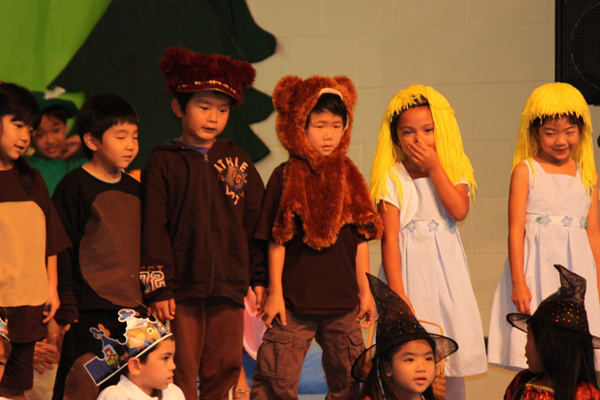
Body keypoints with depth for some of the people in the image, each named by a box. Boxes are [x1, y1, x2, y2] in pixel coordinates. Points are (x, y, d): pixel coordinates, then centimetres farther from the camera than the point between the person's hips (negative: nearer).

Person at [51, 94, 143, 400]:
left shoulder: (134, 190, 15)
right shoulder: (74, 186, -6)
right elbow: (61, 251, -8)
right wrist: (66, 307, -12)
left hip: (131, 309, 6)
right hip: (90, 311, -6)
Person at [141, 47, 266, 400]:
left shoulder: (238, 162, 11)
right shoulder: (163, 163, 1)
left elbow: (254, 223, 12)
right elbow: (154, 230, -3)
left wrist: (260, 278, 8)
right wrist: (157, 287, -9)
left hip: (229, 289, 3)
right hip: (180, 291, -3)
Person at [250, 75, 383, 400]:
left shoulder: (350, 178, 8)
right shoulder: (285, 177, -5)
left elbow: (360, 240, 12)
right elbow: (276, 242, -5)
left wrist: (364, 290, 12)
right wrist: (274, 292, -7)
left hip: (343, 301, 4)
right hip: (295, 301, -4)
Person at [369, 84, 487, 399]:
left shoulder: (454, 170, 5)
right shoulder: (392, 178, -5)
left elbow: (459, 210, -15)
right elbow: (389, 239, -9)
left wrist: (434, 168, -13)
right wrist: (397, 291, -14)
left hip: (447, 267, 3)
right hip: (410, 270, -3)